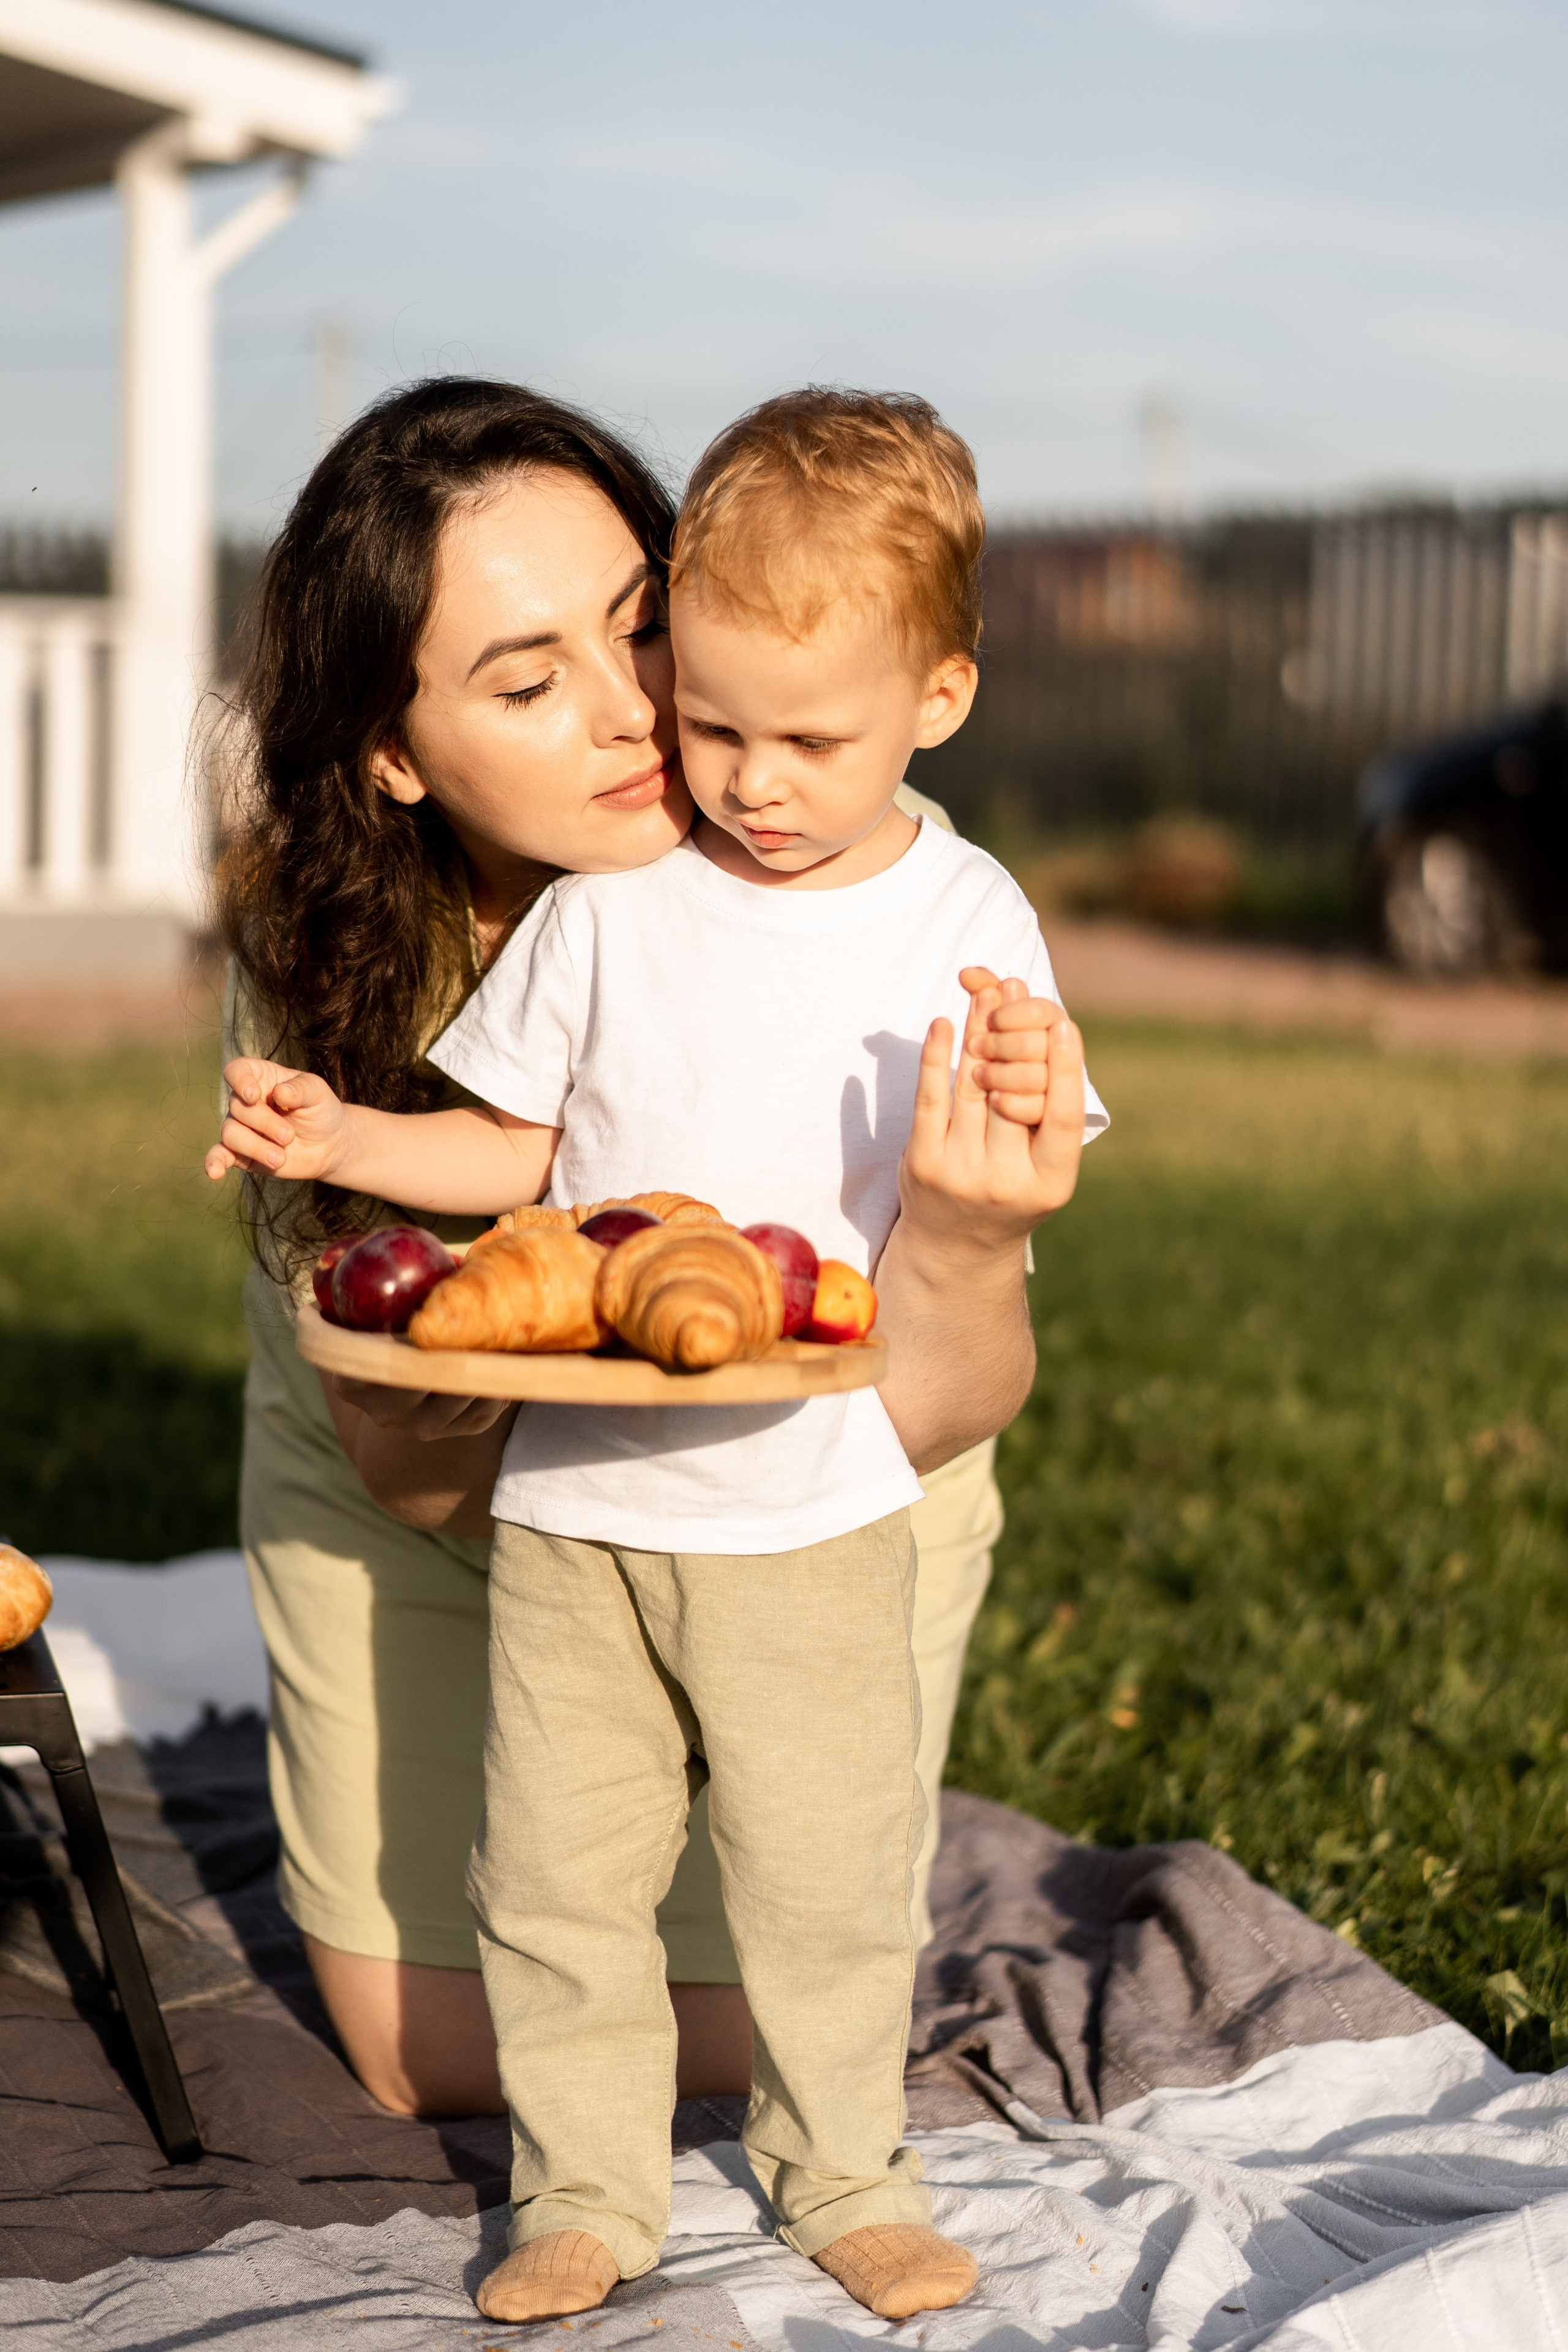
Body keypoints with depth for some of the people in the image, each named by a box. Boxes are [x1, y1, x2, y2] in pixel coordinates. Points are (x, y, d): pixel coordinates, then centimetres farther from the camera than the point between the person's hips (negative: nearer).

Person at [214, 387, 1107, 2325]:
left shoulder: (962, 925, -3)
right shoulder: (609, 904, 0)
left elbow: (941, 1246, -4)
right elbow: (517, 1152, 9)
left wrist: (981, 1195, -25)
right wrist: (345, 1140, -5)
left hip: (812, 1508, -1)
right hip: (572, 1499, 2)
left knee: (826, 1874, 6)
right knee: (554, 1869, 6)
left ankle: (842, 2173, 28)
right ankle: (586, 2191, 24)